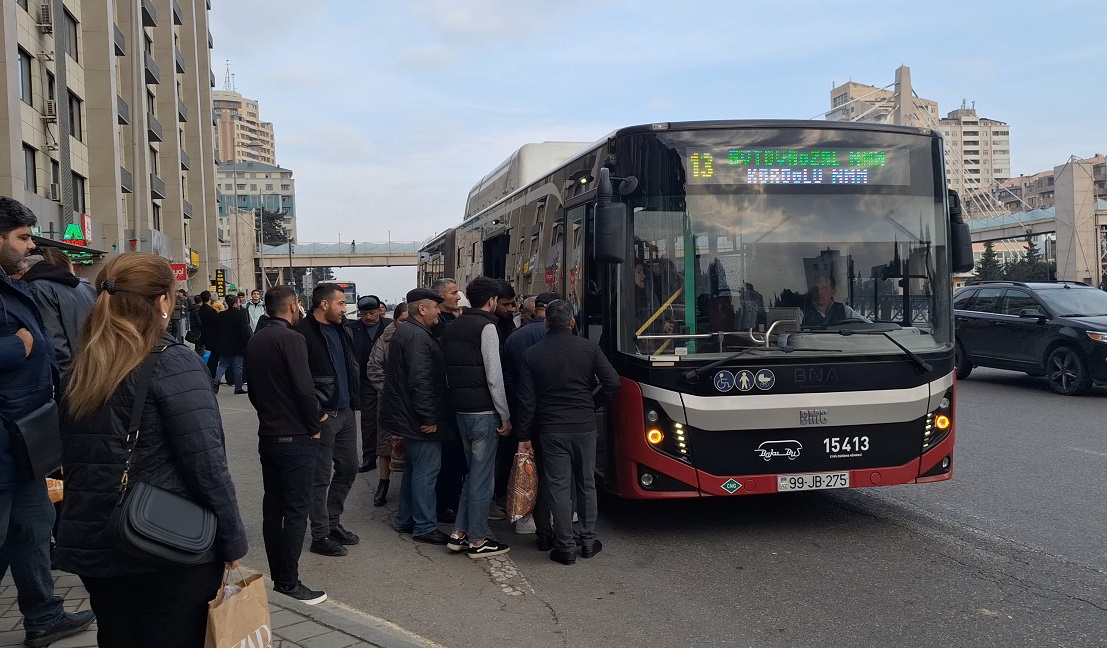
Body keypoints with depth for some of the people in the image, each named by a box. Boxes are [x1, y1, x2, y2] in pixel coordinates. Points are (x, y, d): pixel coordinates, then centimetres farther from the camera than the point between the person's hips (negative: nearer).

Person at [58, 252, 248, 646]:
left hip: (93, 546, 6)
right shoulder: (172, 362, -15)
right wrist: (233, 539, -9)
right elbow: (206, 462, -18)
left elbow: (72, 460, 12)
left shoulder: (81, 368, 5)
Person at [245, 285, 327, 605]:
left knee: (273, 507, 12)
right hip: (296, 438, -8)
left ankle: (278, 577, 21)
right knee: (296, 510, -3)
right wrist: (314, 424, -8)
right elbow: (304, 389, -21)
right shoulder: (291, 339, -16)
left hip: (267, 436, 8)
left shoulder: (254, 342, 9)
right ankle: (289, 583, 1)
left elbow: (254, 390, 15)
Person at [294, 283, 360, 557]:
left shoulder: (339, 330, 12)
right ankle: (320, 536, 12)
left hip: (345, 411, 9)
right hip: (322, 415, -9)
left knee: (349, 467, 16)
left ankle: (333, 522, 31)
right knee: (321, 477, 1)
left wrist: (353, 400, 14)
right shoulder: (305, 333, -16)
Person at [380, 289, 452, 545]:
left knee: (415, 467, 19)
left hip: (408, 416, 11)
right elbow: (420, 381, -26)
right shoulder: (417, 336, -19)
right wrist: (429, 418, -22)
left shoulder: (404, 332, 15)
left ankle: (405, 520, 28)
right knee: (426, 470, -4)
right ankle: (424, 527, 3)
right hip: (420, 418, -11)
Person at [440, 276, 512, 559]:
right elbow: (494, 376, -16)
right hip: (483, 411, -8)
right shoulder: (486, 327, -11)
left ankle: (459, 533, 20)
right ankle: (478, 541, 6)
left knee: (473, 472, 18)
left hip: (461, 410, 8)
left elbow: (449, 372, 16)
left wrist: (457, 403, 18)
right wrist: (505, 416, -10)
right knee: (483, 477, -1)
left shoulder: (453, 327, 14)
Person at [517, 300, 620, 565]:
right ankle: (588, 541, 22)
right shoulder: (588, 348, -3)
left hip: (552, 430, -1)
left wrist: (524, 436, 2)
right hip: (584, 426, 1)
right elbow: (612, 382, -5)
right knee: (587, 485, 14)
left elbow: (527, 400, -3)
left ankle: (565, 548, 8)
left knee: (558, 488, 5)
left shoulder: (533, 354, -4)